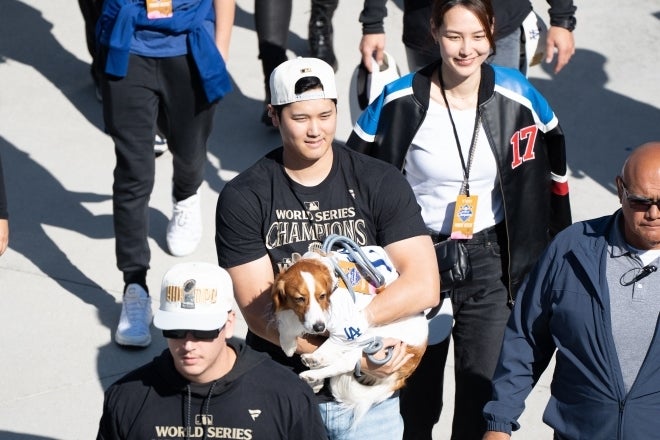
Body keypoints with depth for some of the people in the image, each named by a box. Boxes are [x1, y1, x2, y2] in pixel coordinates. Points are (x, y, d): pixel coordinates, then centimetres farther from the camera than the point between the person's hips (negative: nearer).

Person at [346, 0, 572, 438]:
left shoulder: (518, 97, -8)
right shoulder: (400, 101, -11)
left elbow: (553, 167, 7)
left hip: (490, 259, 0)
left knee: (483, 387, 0)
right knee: (416, 385, 16)